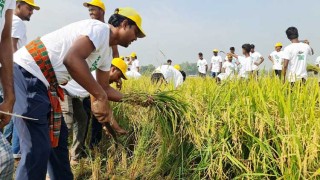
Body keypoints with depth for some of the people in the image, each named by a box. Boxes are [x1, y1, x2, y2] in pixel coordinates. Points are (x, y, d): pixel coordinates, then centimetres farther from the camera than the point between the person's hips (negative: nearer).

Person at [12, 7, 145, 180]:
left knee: (57, 138, 18)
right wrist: (100, 97, -27)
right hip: (26, 72, -11)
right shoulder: (100, 29, -12)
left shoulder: (107, 51, 18)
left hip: (43, 82, 11)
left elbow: (104, 87, 27)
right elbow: (72, 59, -29)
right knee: (37, 147, -12)